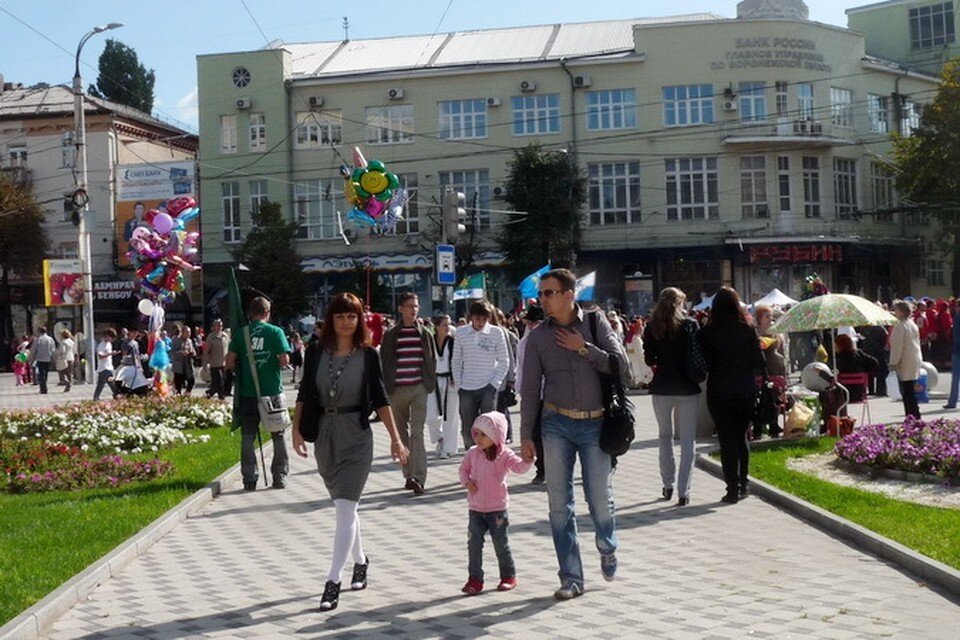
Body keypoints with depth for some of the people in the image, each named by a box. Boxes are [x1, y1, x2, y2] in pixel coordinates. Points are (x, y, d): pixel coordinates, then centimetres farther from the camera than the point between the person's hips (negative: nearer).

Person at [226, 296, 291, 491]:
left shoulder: (240, 334, 1)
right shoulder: (276, 332, -5)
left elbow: (230, 364, -2)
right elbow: (285, 361, -10)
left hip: (247, 393, 1)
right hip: (273, 391, -1)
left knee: (248, 437, 8)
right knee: (278, 435, 12)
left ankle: (249, 479, 7)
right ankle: (279, 477, 13)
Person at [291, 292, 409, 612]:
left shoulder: (368, 355, -3)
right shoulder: (316, 352, 2)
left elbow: (380, 398, -1)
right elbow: (304, 394, 7)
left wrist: (395, 438, -4)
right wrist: (296, 429, -1)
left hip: (356, 436, -3)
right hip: (324, 434, 3)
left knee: (345, 508, -10)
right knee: (344, 506, 16)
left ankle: (333, 583, -10)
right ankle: (360, 561, 37)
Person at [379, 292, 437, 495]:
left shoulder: (424, 334, 6)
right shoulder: (391, 335, 3)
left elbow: (432, 361, 11)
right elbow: (384, 362, 4)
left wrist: (430, 385, 3)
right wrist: (386, 387, -3)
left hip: (419, 389, -1)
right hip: (397, 391, 1)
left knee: (417, 433, -11)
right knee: (402, 435, 10)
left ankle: (418, 478, -16)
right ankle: (409, 474, 21)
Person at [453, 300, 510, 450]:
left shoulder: (496, 333, -2)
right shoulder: (461, 332, 4)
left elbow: (504, 361, 2)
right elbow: (456, 361, 10)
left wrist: (494, 383, -6)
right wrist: (458, 385, 2)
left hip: (487, 388, -2)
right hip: (466, 389, 2)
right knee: (467, 429, 6)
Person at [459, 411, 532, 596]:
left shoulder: (504, 455, -10)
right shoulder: (473, 453, 1)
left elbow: (520, 467, -23)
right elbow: (464, 469, 13)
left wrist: (528, 458, -43)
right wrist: (467, 482, -6)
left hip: (497, 509, -3)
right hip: (476, 509, 3)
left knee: (501, 544, 5)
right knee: (474, 543, -1)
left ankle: (508, 576, 22)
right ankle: (475, 579, 8)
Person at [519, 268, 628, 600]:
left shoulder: (596, 323, 1)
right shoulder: (538, 337, 3)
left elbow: (620, 362, -6)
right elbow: (530, 388, 5)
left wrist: (583, 348, -11)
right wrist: (526, 436, 3)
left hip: (595, 424, -1)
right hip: (556, 424, 1)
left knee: (600, 499, 0)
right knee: (559, 504, 0)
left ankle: (607, 549, 33)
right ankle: (571, 578, 9)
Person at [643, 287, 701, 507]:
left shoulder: (651, 328, -2)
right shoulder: (689, 325, -7)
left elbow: (649, 360, 2)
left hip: (661, 388, 2)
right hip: (687, 389, -2)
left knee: (665, 436, 18)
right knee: (687, 440, 3)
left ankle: (667, 485, 20)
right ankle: (683, 492, -4)